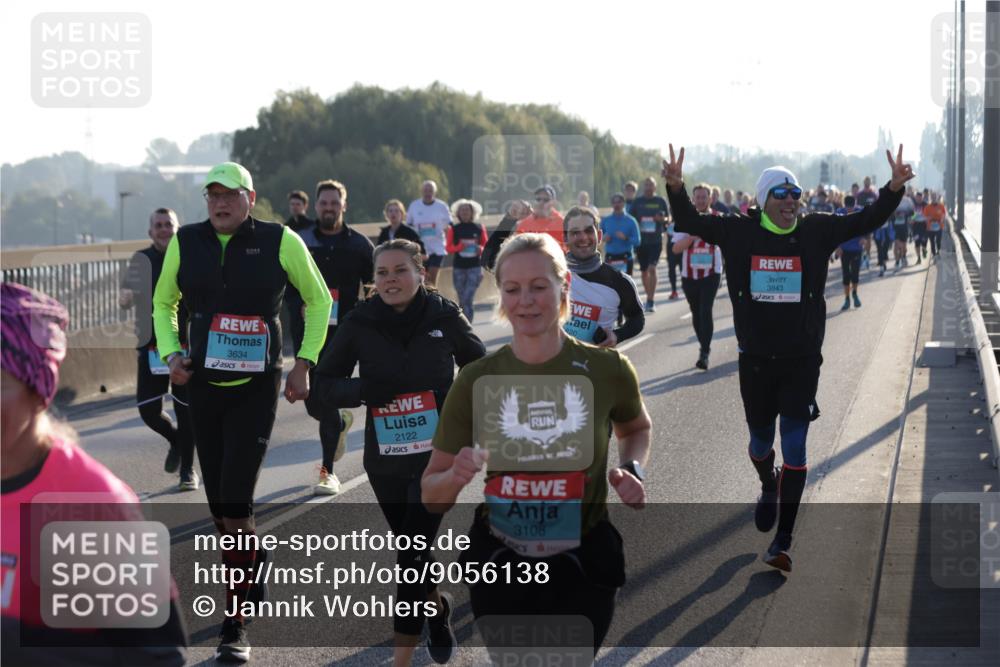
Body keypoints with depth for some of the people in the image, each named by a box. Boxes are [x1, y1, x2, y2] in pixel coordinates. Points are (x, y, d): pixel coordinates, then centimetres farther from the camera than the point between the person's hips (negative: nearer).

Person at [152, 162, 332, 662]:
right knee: (218, 506, 11)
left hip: (257, 389, -4)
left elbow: (318, 301, 7)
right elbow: (163, 304, 17)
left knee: (236, 504, -12)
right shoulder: (185, 243, 2)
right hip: (203, 387, 4)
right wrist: (171, 354, 0)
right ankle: (254, 559, 43)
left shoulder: (281, 242, -6)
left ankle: (235, 626, -4)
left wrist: (303, 363, 0)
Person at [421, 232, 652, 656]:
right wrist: (456, 475, -25)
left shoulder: (607, 369, -9)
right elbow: (432, 497, -3)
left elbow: (637, 429, 15)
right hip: (500, 567, 1)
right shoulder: (477, 380, -8)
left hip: (584, 566, -1)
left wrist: (632, 469, -7)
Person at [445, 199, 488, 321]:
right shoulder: (454, 229, 3)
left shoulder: (479, 228, 3)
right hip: (458, 268, 2)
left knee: (468, 298, -15)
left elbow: (486, 246, 12)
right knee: (462, 300, 9)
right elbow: (448, 247, 5)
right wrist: (459, 247, -14)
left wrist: (481, 249, -10)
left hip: (475, 267, -2)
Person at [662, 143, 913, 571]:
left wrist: (894, 188, -17)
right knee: (760, 440, 16)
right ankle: (768, 489, 52)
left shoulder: (816, 231, -2)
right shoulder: (739, 232, -2)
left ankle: (782, 542, -3)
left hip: (802, 359, -1)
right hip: (755, 358, 1)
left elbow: (867, 221, -1)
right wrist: (676, 188, -16)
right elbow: (689, 223, 2)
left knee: (794, 446, -6)